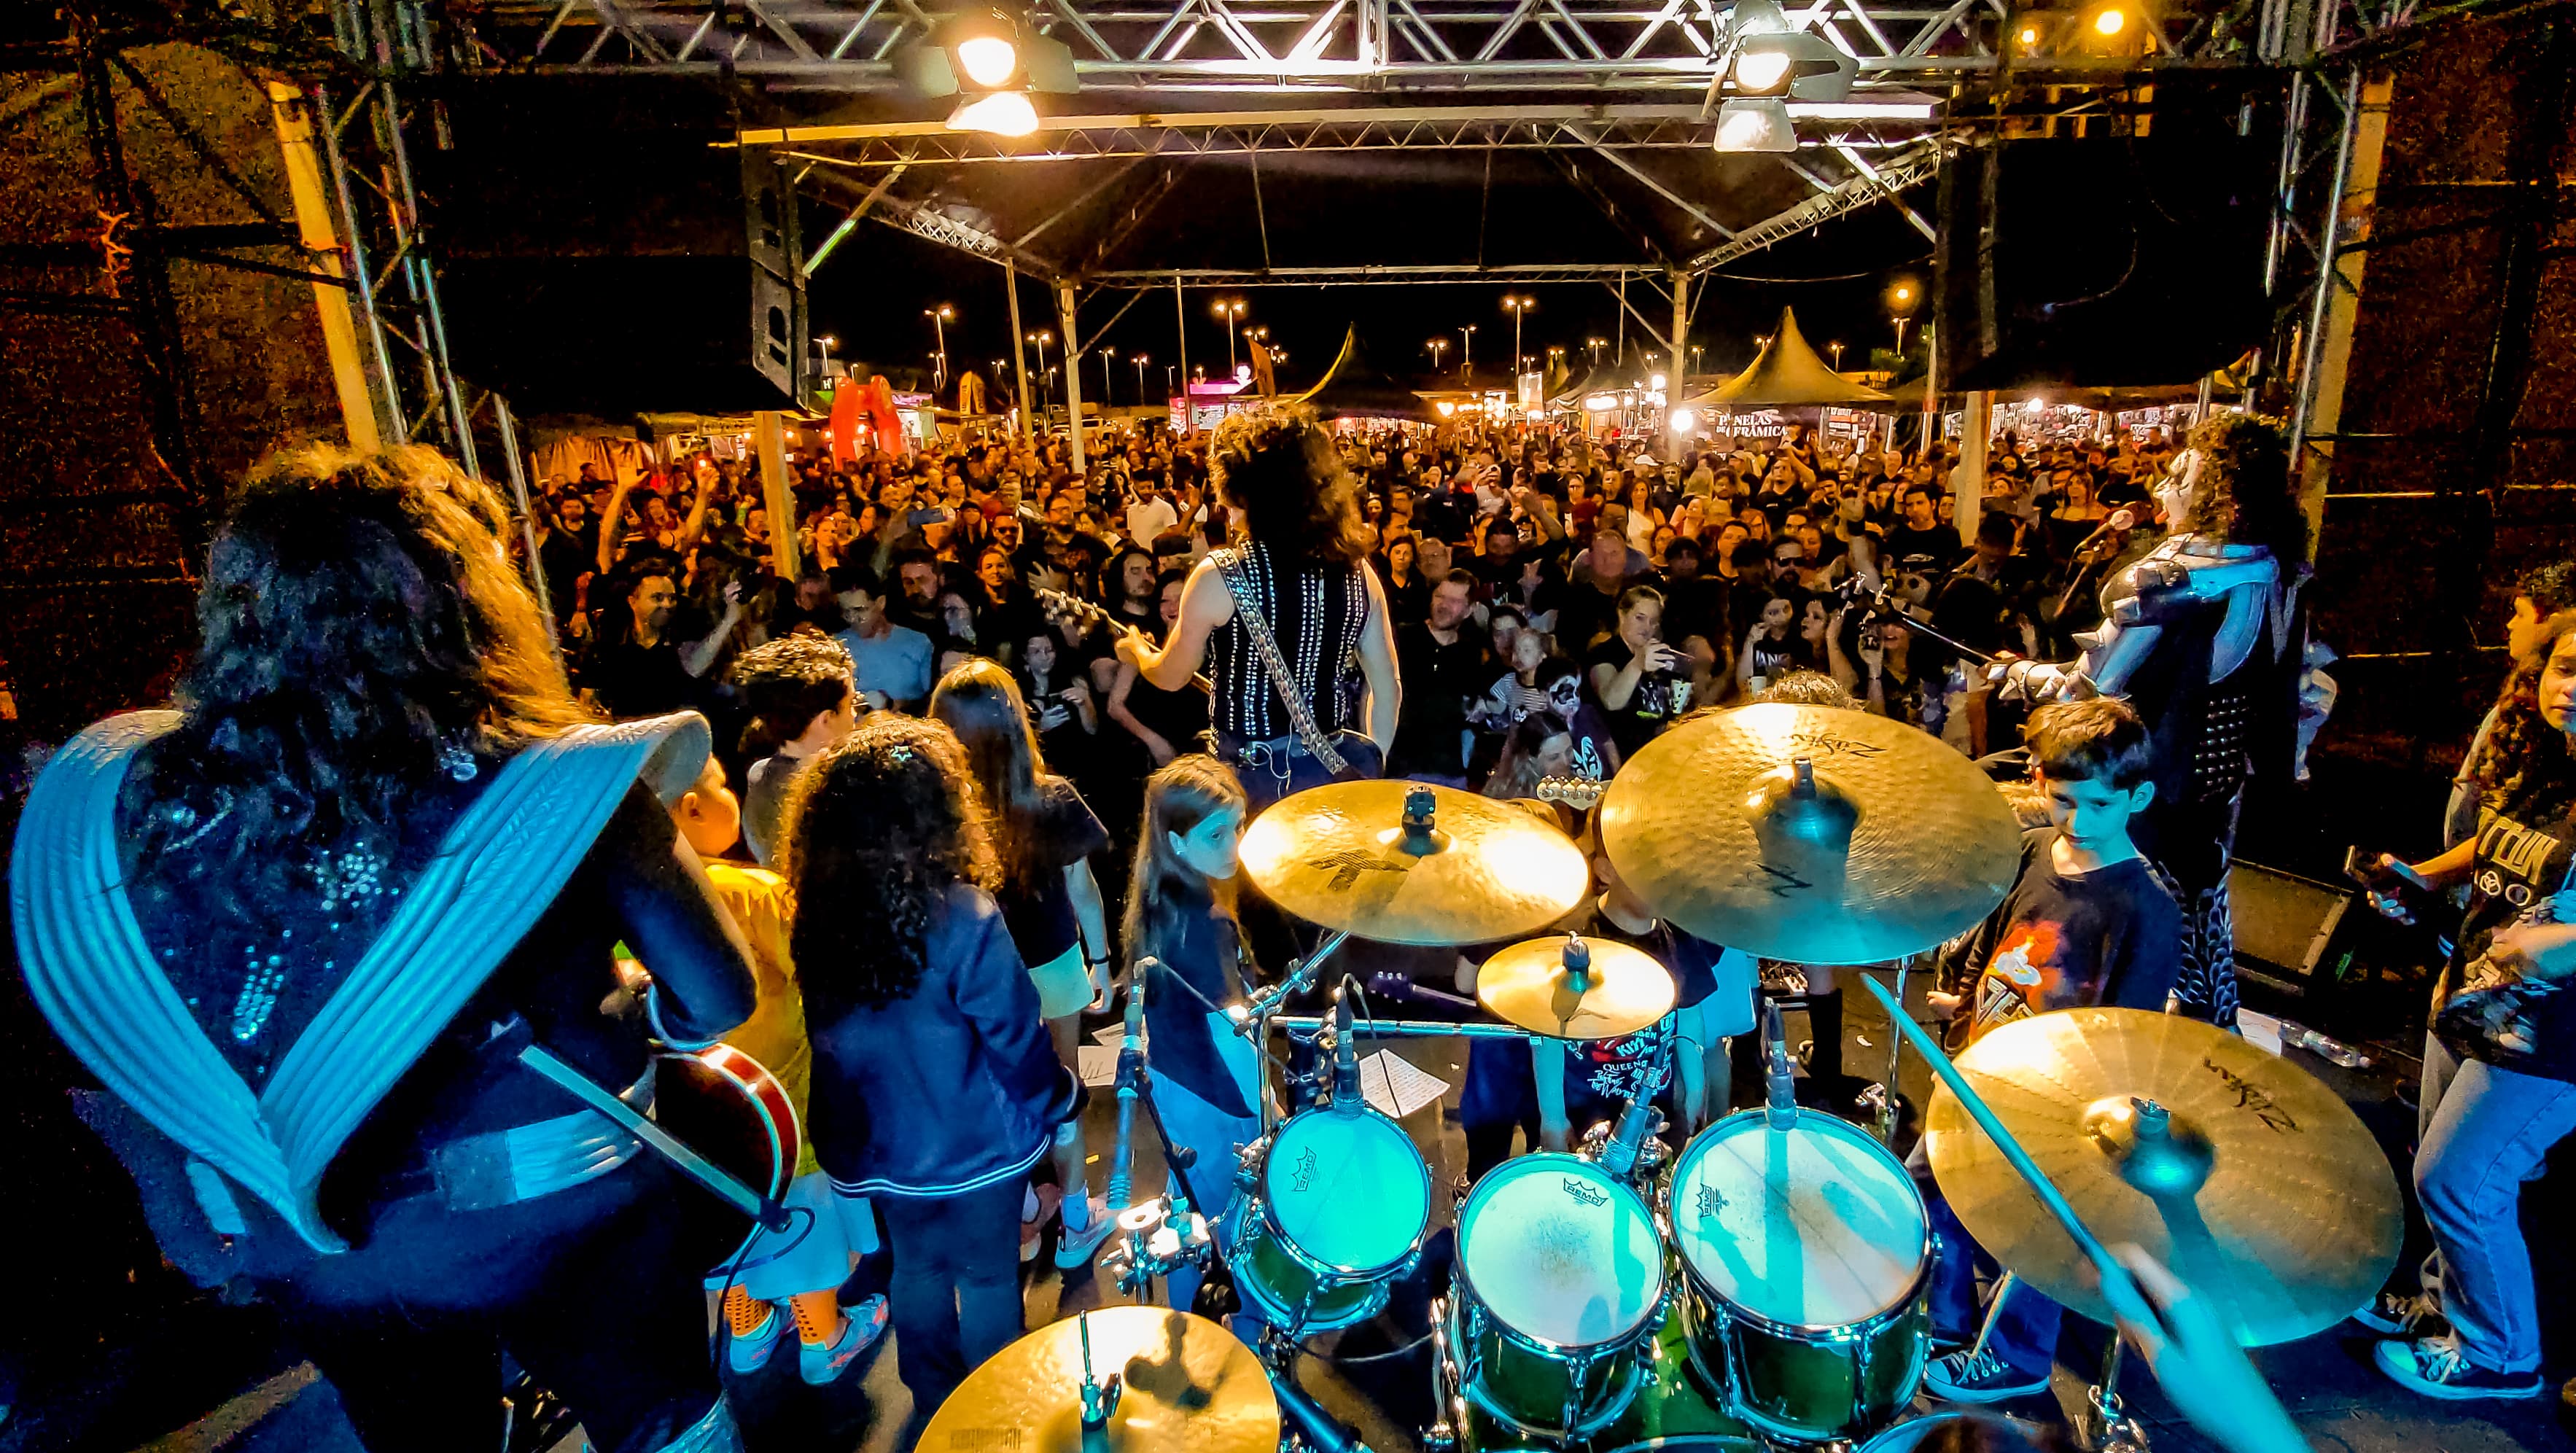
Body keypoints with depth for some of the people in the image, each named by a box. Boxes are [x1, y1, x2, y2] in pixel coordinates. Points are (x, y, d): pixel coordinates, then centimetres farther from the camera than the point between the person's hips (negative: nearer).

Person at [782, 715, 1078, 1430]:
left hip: (880, 1143, 5)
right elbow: (1016, 1035, -19)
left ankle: (932, 1405, 48)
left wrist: (846, 1131, 15)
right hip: (973, 1144, -4)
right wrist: (1056, 1106, -1)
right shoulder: (962, 916, -28)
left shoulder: (816, 916, -14)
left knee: (916, 1268, 26)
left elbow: (825, 1032, -1)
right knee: (988, 1278, 19)